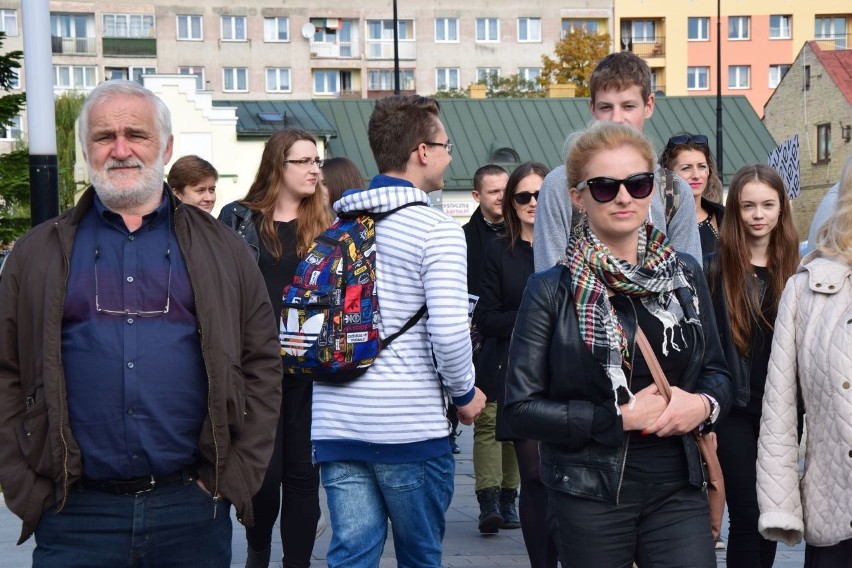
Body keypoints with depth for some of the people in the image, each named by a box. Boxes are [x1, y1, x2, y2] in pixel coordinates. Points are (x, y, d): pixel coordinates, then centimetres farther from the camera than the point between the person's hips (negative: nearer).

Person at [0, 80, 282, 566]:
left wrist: (238, 474, 0)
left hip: (194, 509, 1)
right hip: (75, 514, 0)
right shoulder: (39, 255, 8)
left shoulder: (220, 249, 8)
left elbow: (262, 361, 8)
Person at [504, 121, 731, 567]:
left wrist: (705, 404, -8)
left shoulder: (685, 275, 5)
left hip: (677, 489, 3)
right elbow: (520, 408, -8)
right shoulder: (551, 290, -6)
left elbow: (716, 371, 15)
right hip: (590, 496, -2)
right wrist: (620, 417, -15)